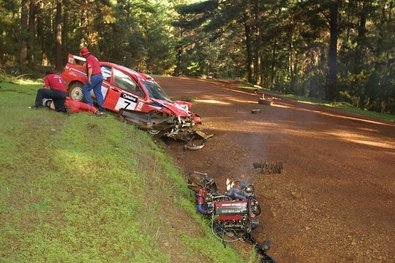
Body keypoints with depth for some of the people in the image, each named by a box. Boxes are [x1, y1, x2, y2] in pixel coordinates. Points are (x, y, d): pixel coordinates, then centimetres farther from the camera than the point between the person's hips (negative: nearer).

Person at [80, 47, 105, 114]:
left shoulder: (89, 58, -6)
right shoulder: (94, 57, 24)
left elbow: (90, 68, -17)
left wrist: (89, 78, -21)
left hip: (94, 76, -9)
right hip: (100, 75, 9)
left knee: (85, 90, 0)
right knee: (98, 92, 8)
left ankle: (90, 104, -7)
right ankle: (101, 108, 2)